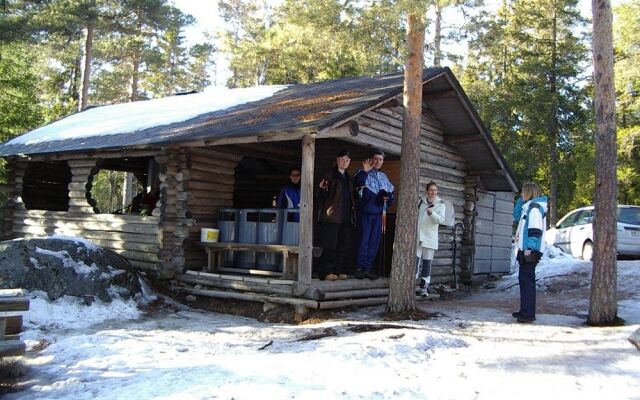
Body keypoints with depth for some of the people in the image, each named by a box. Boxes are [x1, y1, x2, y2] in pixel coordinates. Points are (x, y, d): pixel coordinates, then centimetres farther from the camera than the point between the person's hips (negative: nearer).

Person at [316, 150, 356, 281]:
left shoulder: (348, 178, 20)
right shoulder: (329, 174, 0)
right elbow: (322, 195, -4)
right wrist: (322, 189, -23)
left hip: (346, 216, 7)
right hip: (331, 216, -7)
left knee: (342, 246, 6)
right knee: (329, 245, -10)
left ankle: (338, 271, 12)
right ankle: (326, 272, -8)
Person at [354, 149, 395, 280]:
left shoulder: (383, 177, 15)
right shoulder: (363, 174, -3)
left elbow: (391, 192, 21)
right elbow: (358, 183, -24)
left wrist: (388, 197, -1)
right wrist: (365, 171, -37)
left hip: (378, 214, 6)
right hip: (365, 213, -5)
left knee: (374, 242, 6)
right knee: (363, 241, -4)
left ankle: (367, 268, 14)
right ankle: (360, 268, 4)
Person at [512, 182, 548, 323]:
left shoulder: (535, 206, -11)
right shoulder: (528, 206, 18)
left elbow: (535, 229, -19)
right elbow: (517, 216, 32)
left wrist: (529, 247, -24)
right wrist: (521, 200, 19)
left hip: (530, 250, -10)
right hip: (525, 249, 10)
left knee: (527, 280, -11)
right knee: (524, 279, 14)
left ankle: (528, 314, -11)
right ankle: (525, 310, 21)